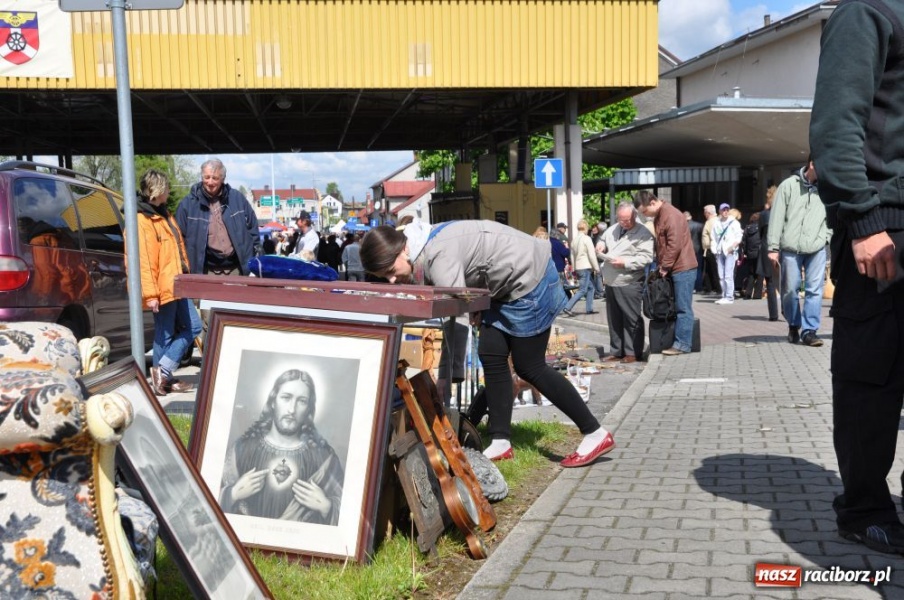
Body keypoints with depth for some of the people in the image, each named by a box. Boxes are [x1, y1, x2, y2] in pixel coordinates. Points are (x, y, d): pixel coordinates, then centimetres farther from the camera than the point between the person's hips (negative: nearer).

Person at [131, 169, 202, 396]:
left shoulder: (163, 214, 16)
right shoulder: (141, 220, -14)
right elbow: (143, 260, -19)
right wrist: (150, 294, -22)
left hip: (176, 285, 10)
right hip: (162, 288, -10)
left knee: (193, 326, 10)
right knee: (165, 335, 0)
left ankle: (163, 373, 12)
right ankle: (161, 375, 13)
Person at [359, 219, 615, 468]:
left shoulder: (438, 255, -29)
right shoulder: (422, 249, 1)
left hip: (530, 278, -10)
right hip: (507, 286, 10)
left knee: (529, 366, -3)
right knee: (491, 357, 4)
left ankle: (596, 434, 7)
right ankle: (501, 443, 10)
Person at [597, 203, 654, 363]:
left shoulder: (643, 233, -7)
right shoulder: (612, 229, 14)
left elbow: (646, 258, -15)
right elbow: (602, 240, 30)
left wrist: (625, 262, -22)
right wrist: (601, 245, 7)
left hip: (629, 284, -7)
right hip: (611, 283, 7)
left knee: (632, 320, 0)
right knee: (614, 320, 12)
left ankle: (633, 353, 8)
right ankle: (616, 351, 20)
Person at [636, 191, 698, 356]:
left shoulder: (671, 215, -16)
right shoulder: (658, 217, 15)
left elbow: (674, 245, -20)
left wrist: (665, 267, -14)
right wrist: (660, 265, 9)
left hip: (683, 269, -10)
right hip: (671, 269, 10)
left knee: (683, 308, -5)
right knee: (677, 307, 9)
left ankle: (682, 344, -3)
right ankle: (680, 342, 12)